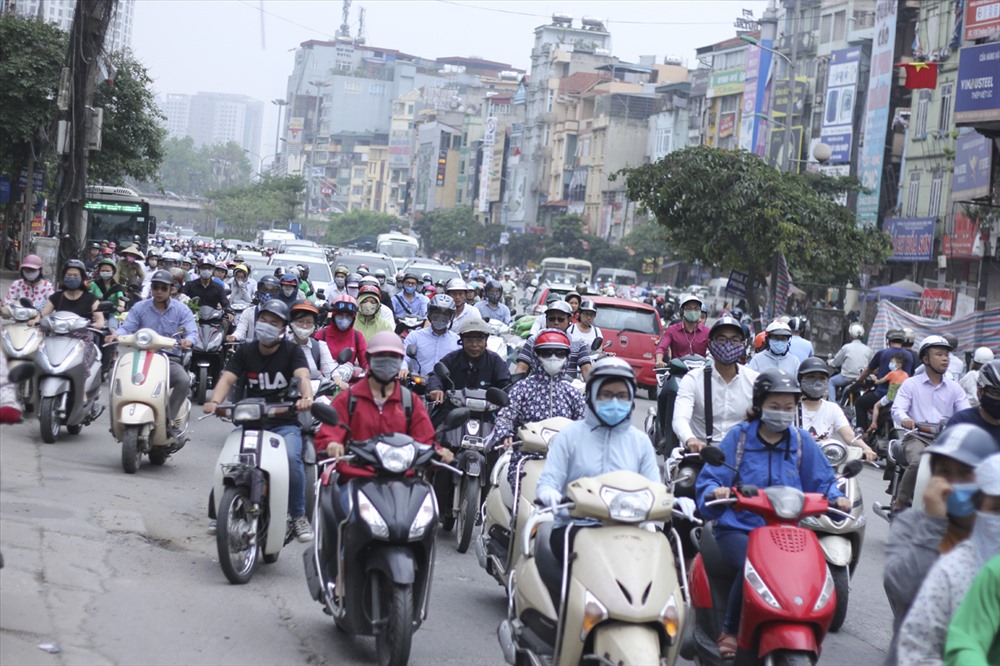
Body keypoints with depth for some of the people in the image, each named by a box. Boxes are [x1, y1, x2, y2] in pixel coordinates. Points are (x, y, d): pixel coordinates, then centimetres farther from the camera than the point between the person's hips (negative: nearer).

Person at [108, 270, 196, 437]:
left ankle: (168, 419, -21)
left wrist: (188, 341, -30)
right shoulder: (139, 308, 13)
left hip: (170, 359, -1)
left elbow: (192, 332, -4)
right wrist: (117, 335, -24)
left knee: (184, 380, -33)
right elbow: (127, 327, 1)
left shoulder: (181, 310, 9)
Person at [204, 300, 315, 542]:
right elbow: (227, 378, -6)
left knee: (291, 457, -30)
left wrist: (306, 397, -41)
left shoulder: (292, 351, 1)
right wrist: (215, 401, -28)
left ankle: (298, 515, -13)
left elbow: (303, 376, -18)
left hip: (284, 423, -2)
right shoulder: (245, 351, 8)